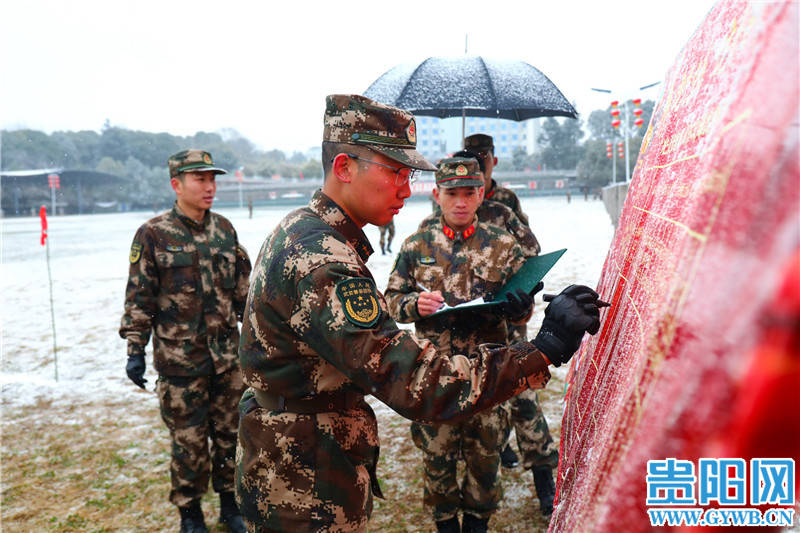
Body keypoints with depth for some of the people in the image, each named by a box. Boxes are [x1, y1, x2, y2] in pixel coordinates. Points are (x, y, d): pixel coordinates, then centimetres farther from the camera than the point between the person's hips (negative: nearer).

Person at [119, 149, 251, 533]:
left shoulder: (224, 229, 5)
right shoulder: (153, 234, -7)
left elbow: (243, 288, 12)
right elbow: (139, 298, -6)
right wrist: (135, 350, -9)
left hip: (228, 356, 4)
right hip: (180, 360, -4)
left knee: (230, 433, 13)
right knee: (188, 440, 8)